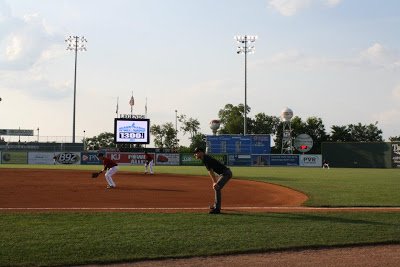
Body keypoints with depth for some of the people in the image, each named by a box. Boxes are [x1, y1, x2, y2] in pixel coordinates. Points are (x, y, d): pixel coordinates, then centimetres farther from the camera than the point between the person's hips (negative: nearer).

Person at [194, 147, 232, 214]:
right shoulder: (205, 158, 14)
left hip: (226, 173, -11)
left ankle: (217, 209, -21)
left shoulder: (206, 159, -17)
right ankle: (216, 205, 36)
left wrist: (215, 182, -30)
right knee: (216, 187, 22)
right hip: (225, 173, 11)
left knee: (217, 188, -19)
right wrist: (214, 182, 18)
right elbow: (211, 171, 18)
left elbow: (211, 171, -25)